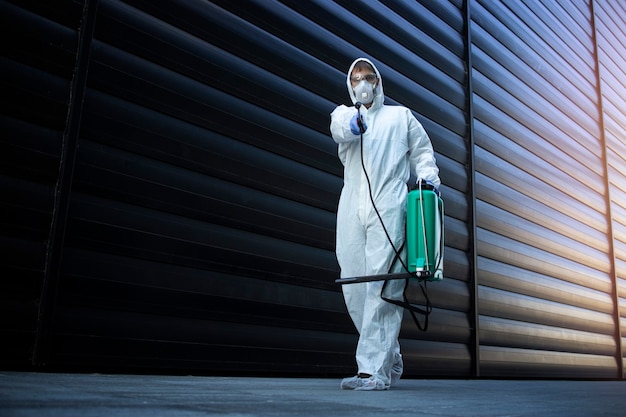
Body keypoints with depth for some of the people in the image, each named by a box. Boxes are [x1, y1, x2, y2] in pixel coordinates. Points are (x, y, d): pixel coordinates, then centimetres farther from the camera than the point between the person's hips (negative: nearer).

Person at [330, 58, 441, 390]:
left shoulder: (400, 115, 22)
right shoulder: (343, 113, 22)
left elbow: (422, 151, 22)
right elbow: (340, 126, -3)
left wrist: (427, 176, 0)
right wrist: (352, 124, -27)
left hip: (388, 207, -3)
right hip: (352, 209, 3)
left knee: (382, 287, -14)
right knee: (353, 289, 1)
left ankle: (374, 369, -13)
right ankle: (390, 360, 16)